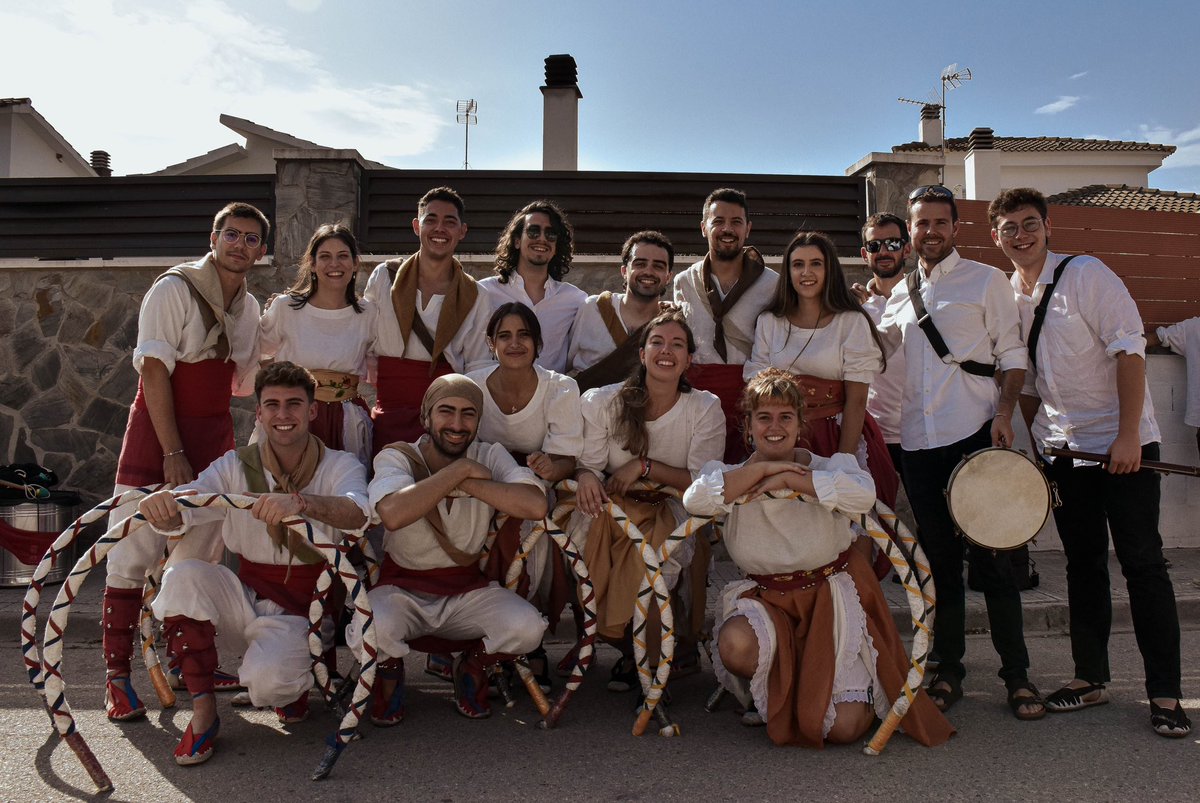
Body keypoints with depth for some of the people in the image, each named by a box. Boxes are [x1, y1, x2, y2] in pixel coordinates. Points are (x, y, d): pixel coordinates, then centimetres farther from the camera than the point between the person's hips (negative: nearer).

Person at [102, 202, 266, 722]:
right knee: (134, 555, -5)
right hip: (157, 430, -6)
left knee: (202, 555, 10)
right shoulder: (174, 289, -10)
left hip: (214, 435, 6)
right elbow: (153, 371, -15)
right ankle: (116, 677, 5)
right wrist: (173, 453, -19)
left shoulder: (250, 308, 9)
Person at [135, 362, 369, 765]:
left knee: (266, 681, -30)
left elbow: (357, 513, -30)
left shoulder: (340, 466, -7)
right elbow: (179, 517, -15)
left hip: (300, 612, -3)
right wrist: (162, 507, -41)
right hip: (244, 600, 3)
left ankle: (294, 684, 11)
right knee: (183, 575, -25)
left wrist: (300, 501, -51)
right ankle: (202, 711, -12)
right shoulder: (236, 465, 0)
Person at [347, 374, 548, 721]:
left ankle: (472, 664, 11)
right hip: (402, 588, -2)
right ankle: (389, 670, 6)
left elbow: (535, 505, -24)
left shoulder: (490, 456, -4)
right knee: (369, 630, -34)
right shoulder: (396, 457, -11)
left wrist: (465, 483, -24)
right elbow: (392, 514, -35)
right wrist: (460, 469, -27)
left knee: (528, 627, -25)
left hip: (469, 591, 2)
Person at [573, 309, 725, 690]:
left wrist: (645, 466, -17)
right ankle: (629, 647, -9)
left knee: (658, 545, -34)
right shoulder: (605, 402, -1)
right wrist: (586, 478, -29)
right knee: (589, 526, -31)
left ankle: (641, 653, -6)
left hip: (675, 513, -1)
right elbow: (587, 464, -3)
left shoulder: (706, 409, -3)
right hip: (615, 507, 1)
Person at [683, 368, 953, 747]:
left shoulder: (830, 467, -3)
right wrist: (763, 468, -20)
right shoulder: (732, 475, 0)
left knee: (844, 727, -11)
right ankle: (767, 695, 4)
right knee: (734, 644, -34)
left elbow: (862, 494, -27)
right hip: (766, 597, 2)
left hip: (833, 594, -1)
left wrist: (788, 478, -23)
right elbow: (695, 500, -23)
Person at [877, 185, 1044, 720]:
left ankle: (1017, 675, 9)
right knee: (939, 559, 8)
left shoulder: (985, 280, 5)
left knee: (989, 555, -3)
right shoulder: (900, 294, 17)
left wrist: (1003, 413, -13)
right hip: (917, 441, 4)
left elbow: (1013, 354, 0)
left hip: (973, 435, -4)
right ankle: (947, 671, 17)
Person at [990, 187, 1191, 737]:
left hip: (1123, 443, -5)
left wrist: (1128, 435, -20)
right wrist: (1032, 444, 8)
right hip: (1062, 449, 5)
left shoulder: (1085, 275, -8)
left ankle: (1165, 693, 5)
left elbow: (1129, 349, -14)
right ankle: (1091, 678, 21)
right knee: (1082, 564, 10)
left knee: (1142, 563, -3)